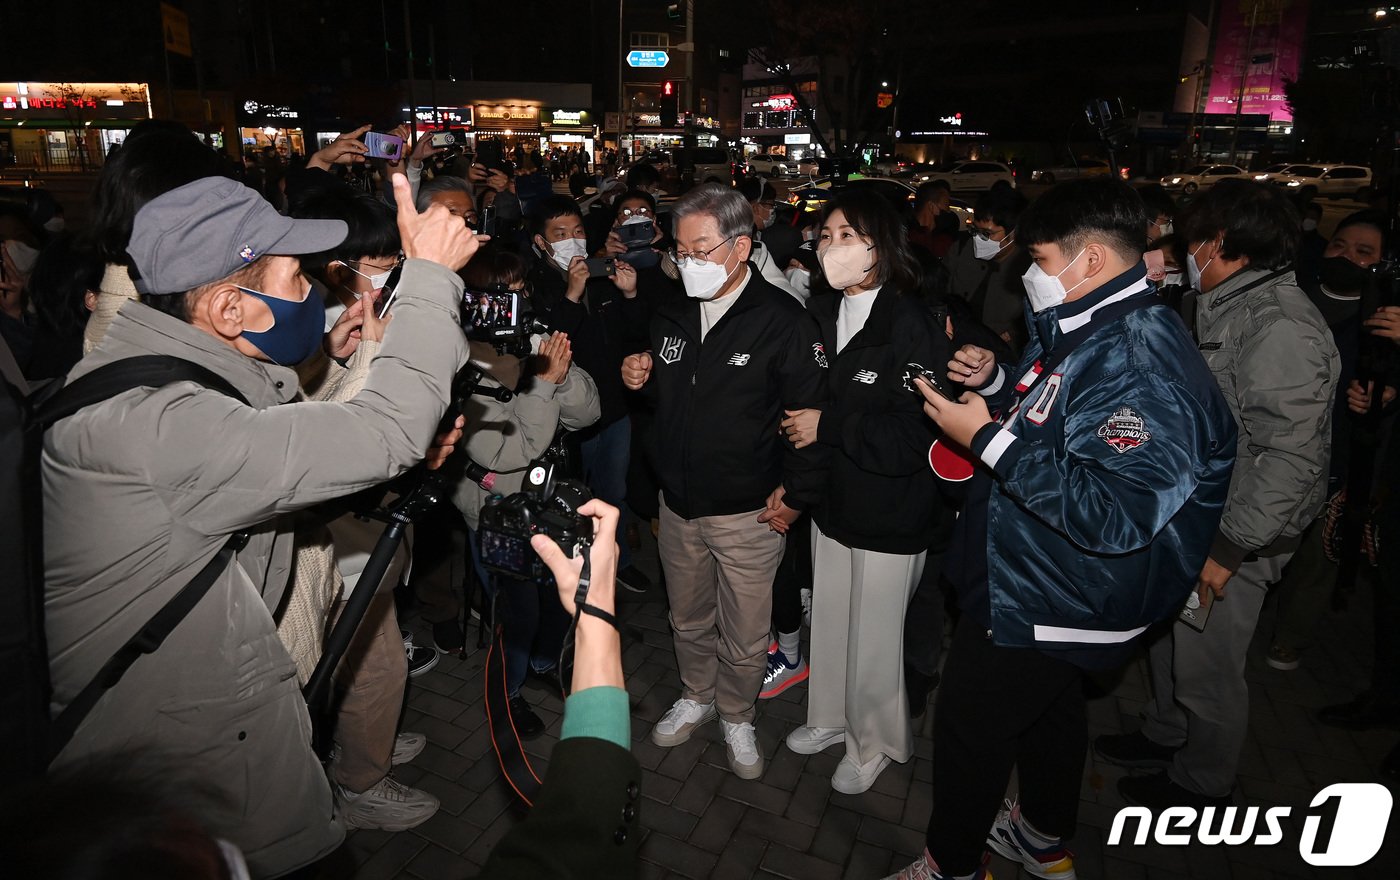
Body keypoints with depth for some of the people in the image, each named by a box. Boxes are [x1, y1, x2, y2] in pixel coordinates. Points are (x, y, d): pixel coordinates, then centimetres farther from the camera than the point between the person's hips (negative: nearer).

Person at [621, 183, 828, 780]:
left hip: (748, 513, -5)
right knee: (688, 619, 23)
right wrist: (639, 380, -4)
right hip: (677, 503, 5)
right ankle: (696, 697, 47)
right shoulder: (671, 315, 3)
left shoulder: (782, 321, -17)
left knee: (744, 637, 12)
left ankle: (736, 716, 38)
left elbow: (814, 414, -16)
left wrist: (796, 495, -14)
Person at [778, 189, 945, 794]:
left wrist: (827, 427, -22)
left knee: (873, 636, 10)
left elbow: (917, 436, -24)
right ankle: (832, 716, 46)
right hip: (832, 499, 6)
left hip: (889, 513, -6)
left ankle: (875, 742, 36)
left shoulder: (914, 326, -20)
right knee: (828, 619, 21)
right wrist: (799, 421, -6)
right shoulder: (824, 316, 3)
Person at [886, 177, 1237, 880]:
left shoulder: (1140, 361, -29)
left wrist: (987, 439, -33)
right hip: (1037, 582, 10)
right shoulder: (1088, 330, 5)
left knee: (969, 726, 8)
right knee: (1048, 710, 27)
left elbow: (1116, 514, -36)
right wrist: (996, 382, 2)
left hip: (1036, 605, -10)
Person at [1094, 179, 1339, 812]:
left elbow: (1291, 456, -27)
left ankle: (1201, 783, 31)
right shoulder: (1229, 310, 9)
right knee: (1169, 638, 23)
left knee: (1206, 666, 8)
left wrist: (1229, 548, -24)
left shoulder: (1280, 326, -23)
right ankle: (1165, 736, 45)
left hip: (1232, 535, -9)